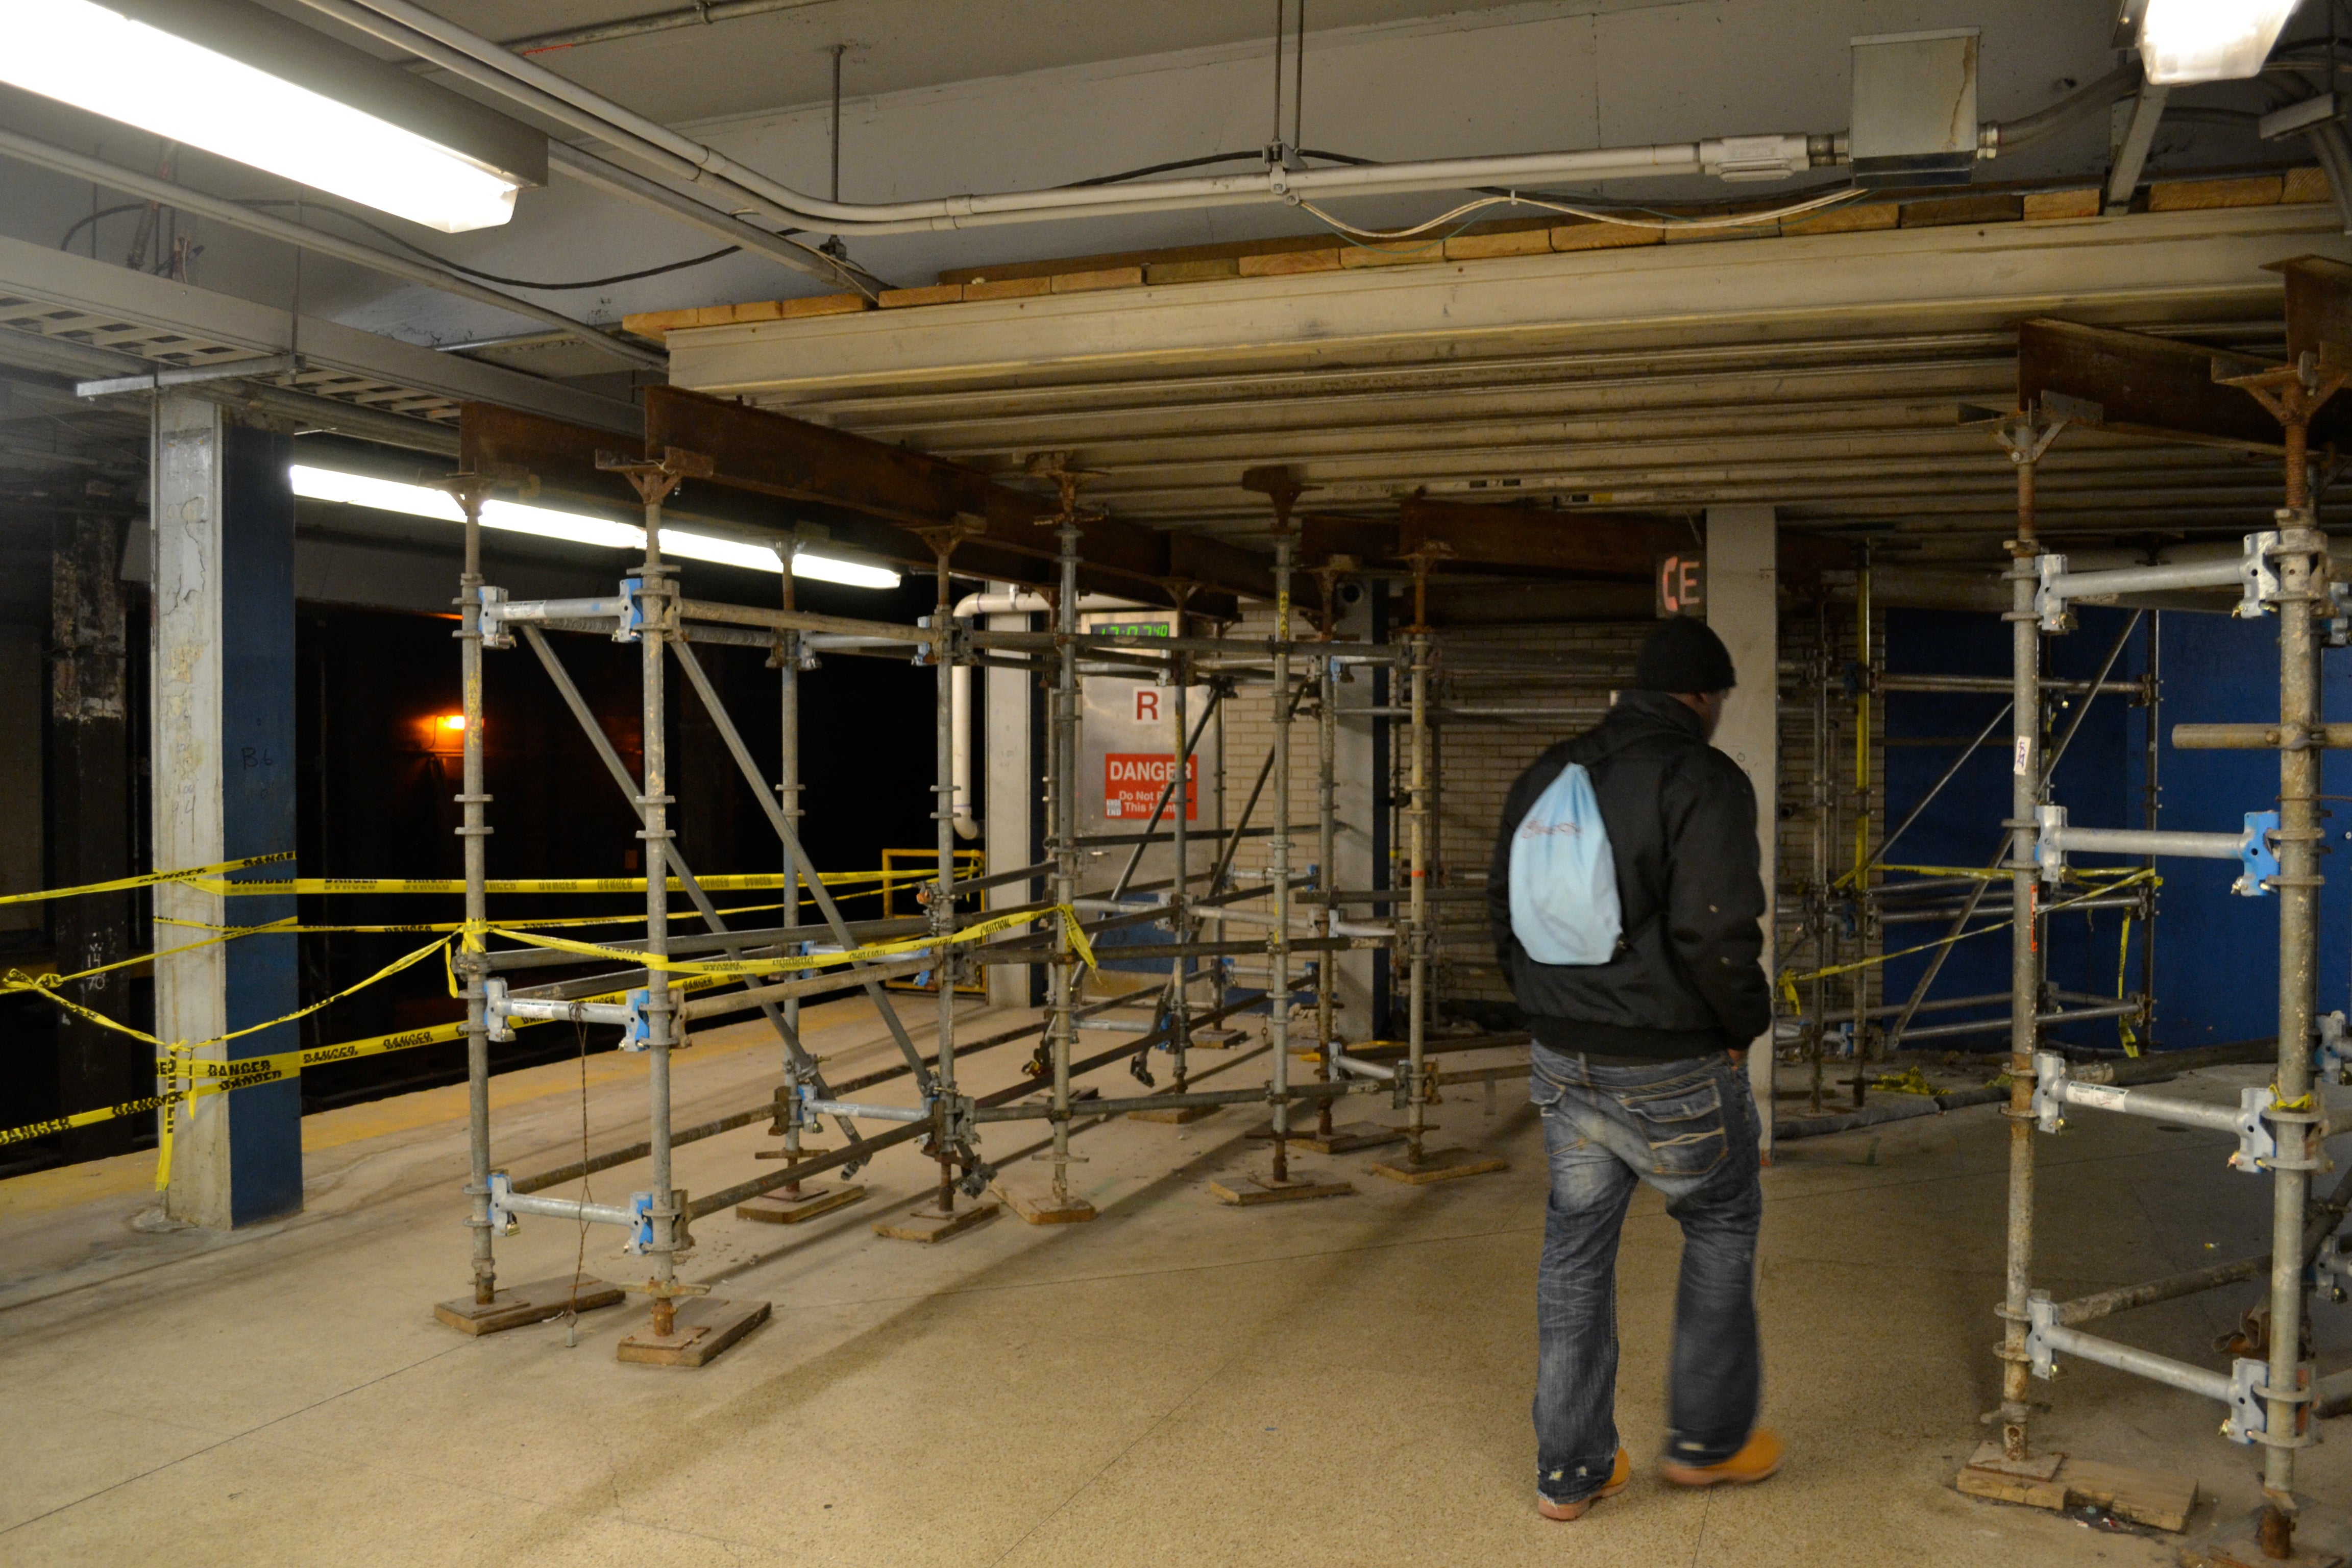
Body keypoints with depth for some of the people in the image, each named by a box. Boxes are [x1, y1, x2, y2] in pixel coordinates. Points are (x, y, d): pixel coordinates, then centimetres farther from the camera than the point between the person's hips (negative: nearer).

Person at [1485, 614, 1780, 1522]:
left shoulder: (1548, 776, 9)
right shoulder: (1705, 782, -14)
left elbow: (1505, 910, 14)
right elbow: (1714, 931, -24)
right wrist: (1747, 1021, -7)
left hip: (1563, 1062, 6)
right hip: (1673, 1070, -6)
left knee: (1576, 1247, 14)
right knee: (1722, 1225, 18)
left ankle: (1570, 1468, 23)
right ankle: (1707, 1438, 30)